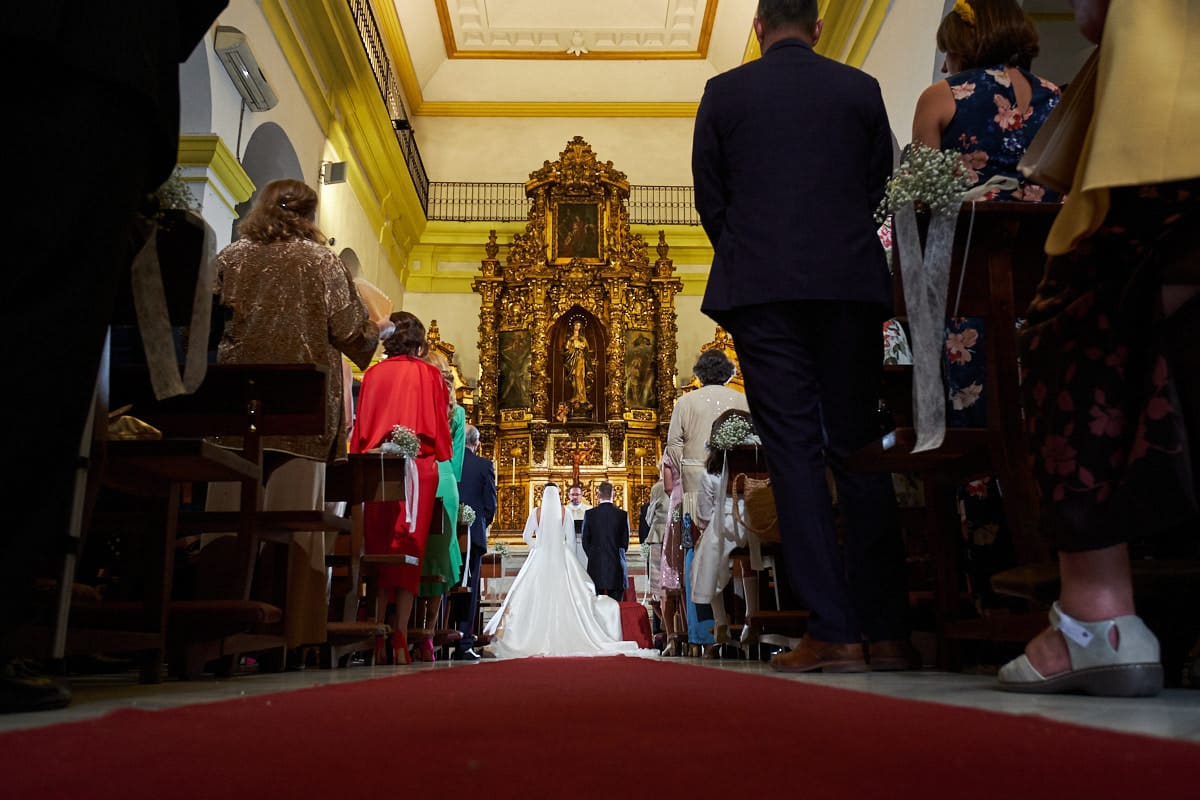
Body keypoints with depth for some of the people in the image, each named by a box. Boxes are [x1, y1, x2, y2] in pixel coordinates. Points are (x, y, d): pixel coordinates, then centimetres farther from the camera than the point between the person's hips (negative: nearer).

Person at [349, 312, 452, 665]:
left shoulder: (372, 374, 10)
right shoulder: (429, 374, 5)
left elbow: (360, 427, 10)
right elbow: (441, 425, 6)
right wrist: (438, 453, 22)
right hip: (417, 467, -2)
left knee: (378, 551, 7)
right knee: (408, 553, -2)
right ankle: (399, 639, -9)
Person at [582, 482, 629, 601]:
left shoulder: (589, 514, -4)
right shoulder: (623, 515, -3)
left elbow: (585, 541, 2)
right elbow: (625, 542, 4)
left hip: (596, 565, 0)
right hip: (617, 566, 0)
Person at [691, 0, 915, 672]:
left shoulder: (724, 93, 7)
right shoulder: (862, 89, 11)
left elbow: (710, 200, 7)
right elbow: (883, 190, 13)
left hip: (761, 288, -2)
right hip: (853, 283, 2)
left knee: (795, 451, -3)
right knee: (860, 449, 5)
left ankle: (834, 633, -6)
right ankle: (887, 630, 7)